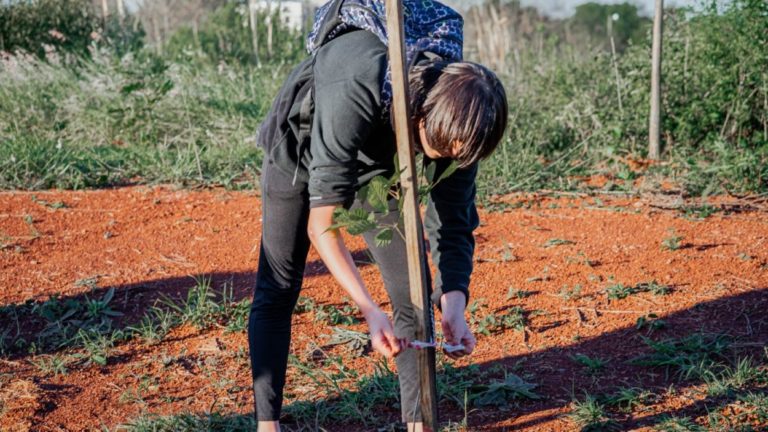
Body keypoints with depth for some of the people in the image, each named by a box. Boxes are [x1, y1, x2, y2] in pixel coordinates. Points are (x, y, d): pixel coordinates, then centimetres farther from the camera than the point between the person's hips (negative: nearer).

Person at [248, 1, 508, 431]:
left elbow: (453, 224, -20)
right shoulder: (356, 94, -45)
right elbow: (322, 223, -43)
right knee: (277, 289, -2)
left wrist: (454, 306, -36)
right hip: (301, 149, -3)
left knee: (413, 294, -3)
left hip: (376, 164, 4)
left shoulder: (457, 122, -29)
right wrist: (372, 312, -48)